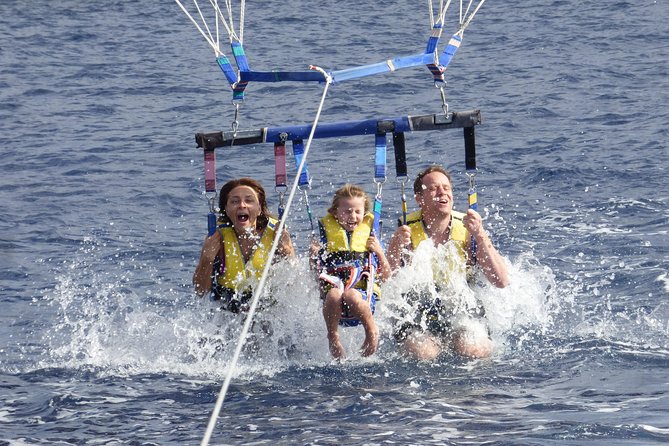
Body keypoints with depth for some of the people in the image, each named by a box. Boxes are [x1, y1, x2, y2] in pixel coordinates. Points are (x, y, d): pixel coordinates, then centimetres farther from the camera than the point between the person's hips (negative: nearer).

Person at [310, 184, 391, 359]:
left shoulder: (369, 235, 15)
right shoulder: (327, 235, 15)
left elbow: (385, 276, 14)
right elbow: (316, 274, 16)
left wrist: (379, 252, -2)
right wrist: (313, 257, -2)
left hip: (363, 293, 0)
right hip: (333, 287, 0)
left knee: (351, 296, -37)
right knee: (334, 295, -37)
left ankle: (372, 330, -11)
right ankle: (333, 337, -16)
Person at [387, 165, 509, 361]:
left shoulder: (467, 230, -4)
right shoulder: (406, 233, -5)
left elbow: (501, 282, -12)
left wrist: (480, 235, -20)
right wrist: (396, 248, -26)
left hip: (463, 316, 1)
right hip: (418, 318, 0)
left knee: (473, 351, -28)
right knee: (422, 354, -29)